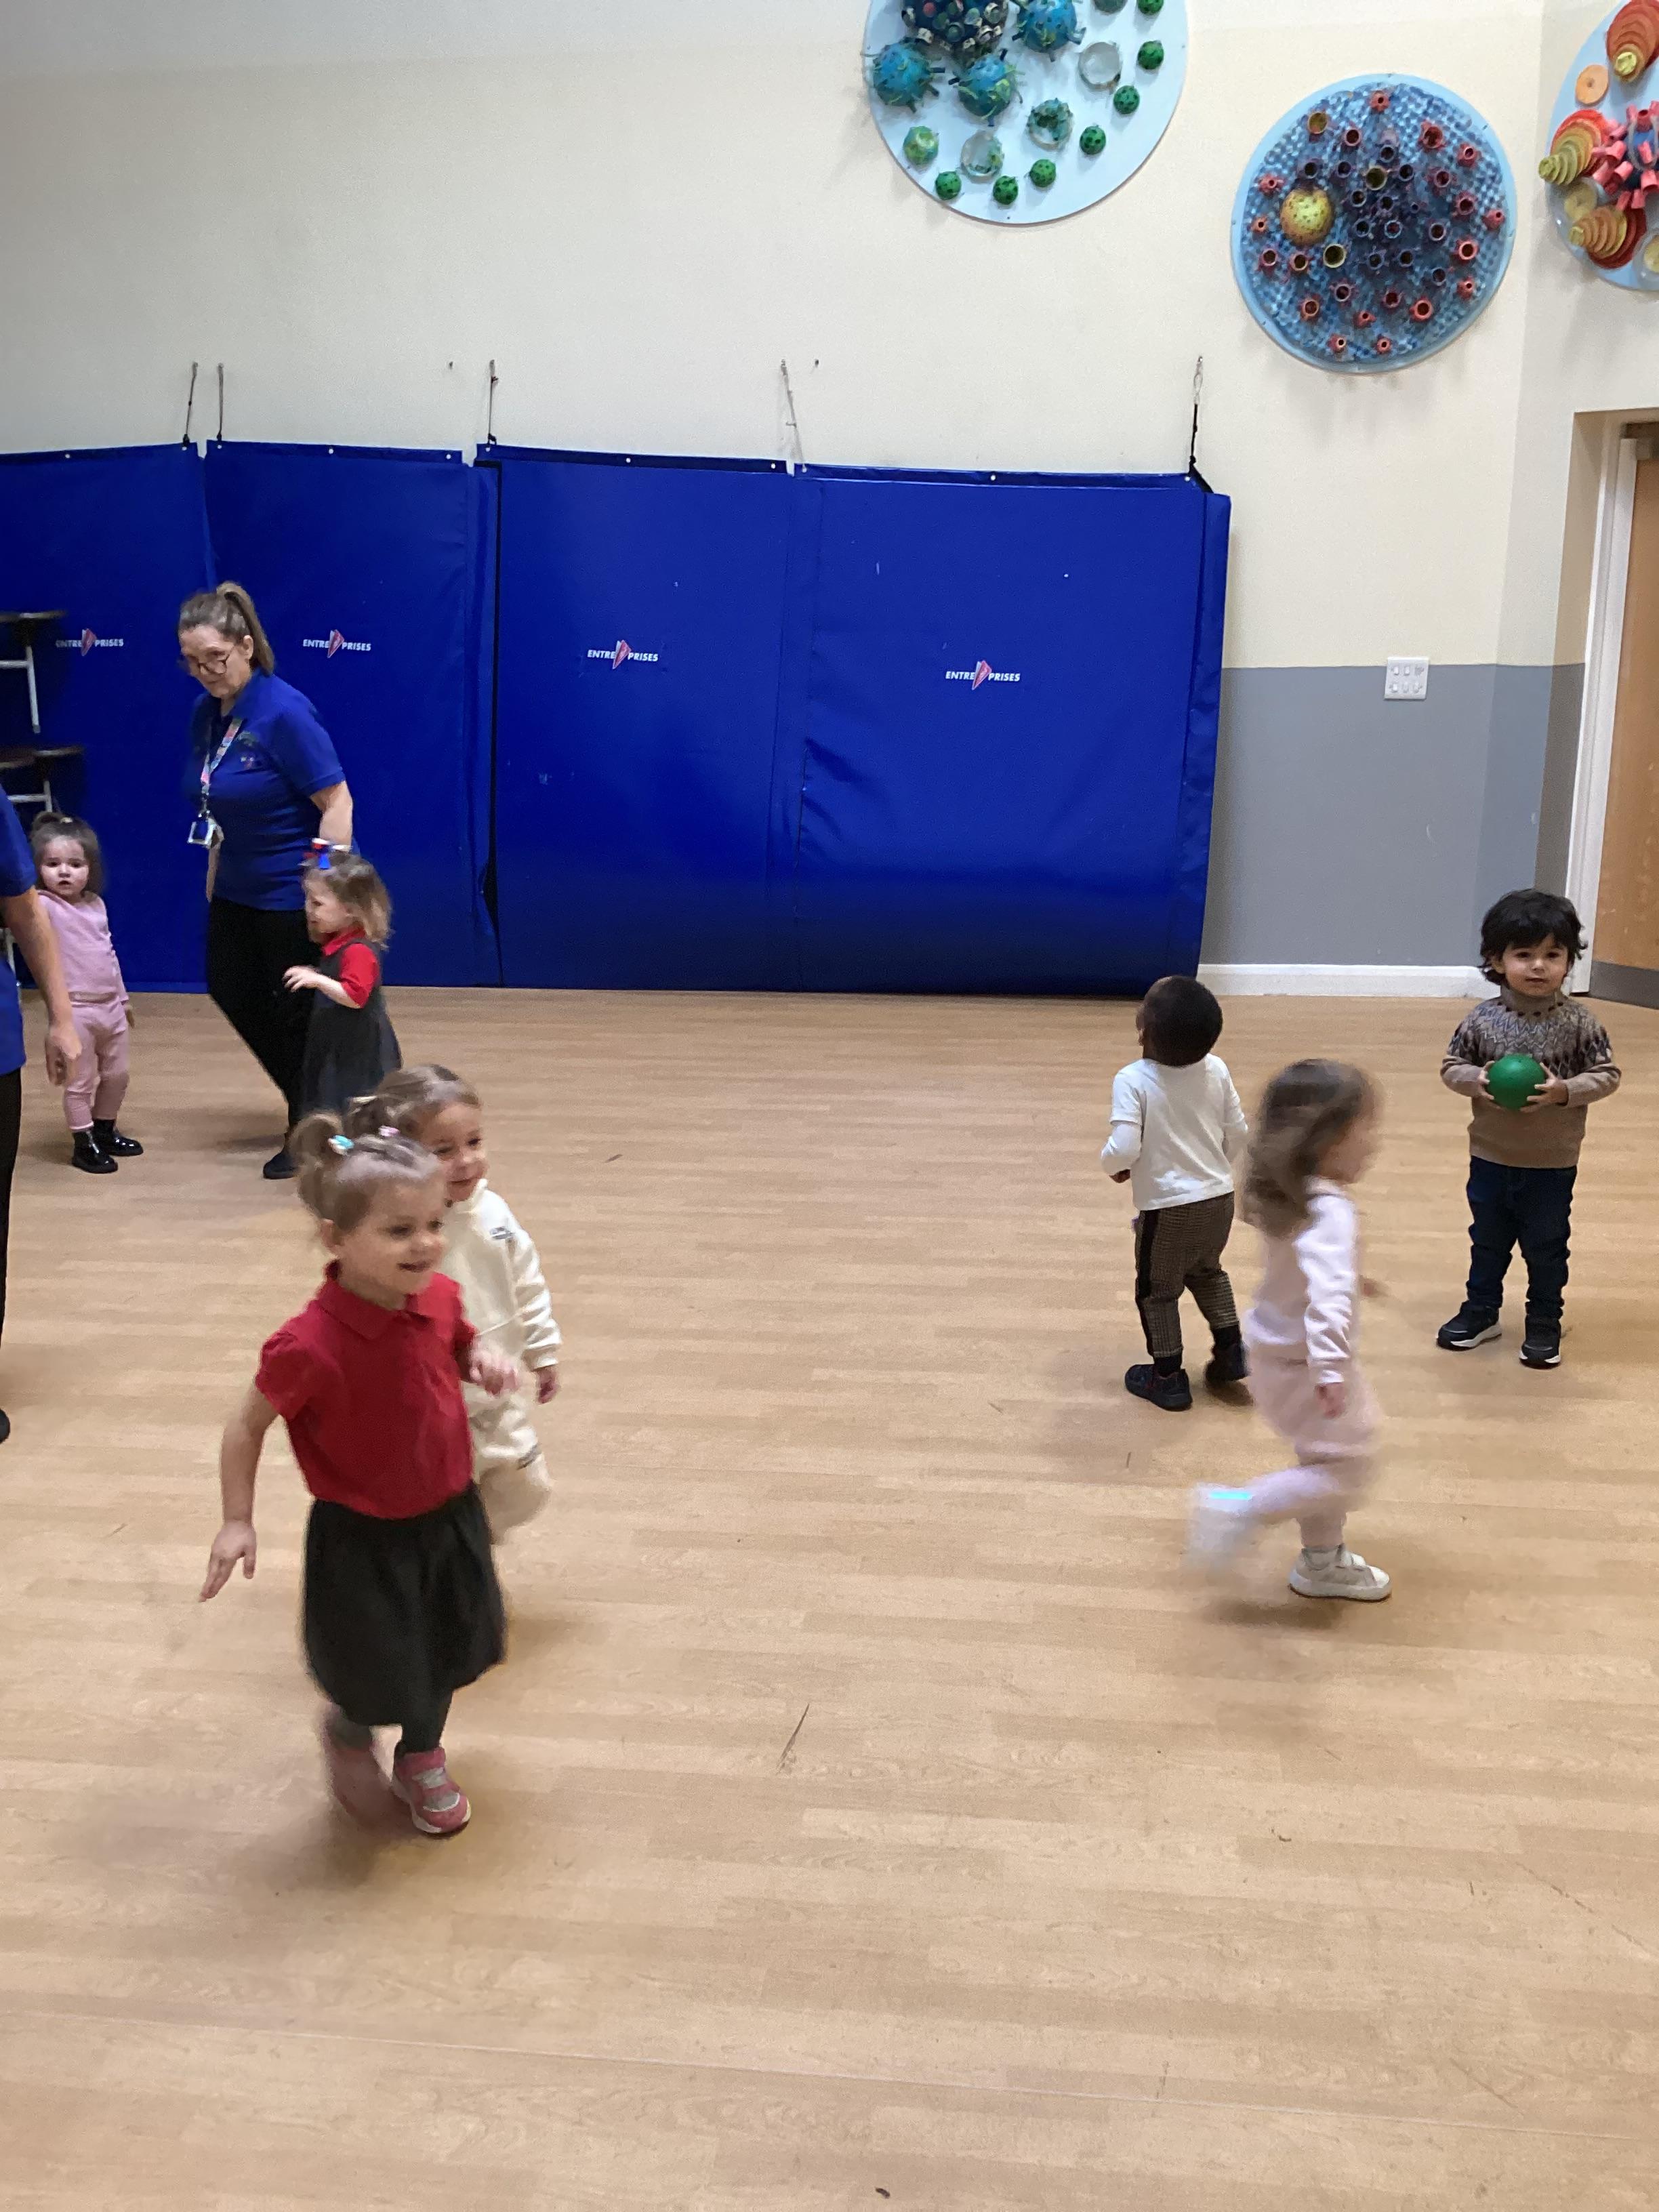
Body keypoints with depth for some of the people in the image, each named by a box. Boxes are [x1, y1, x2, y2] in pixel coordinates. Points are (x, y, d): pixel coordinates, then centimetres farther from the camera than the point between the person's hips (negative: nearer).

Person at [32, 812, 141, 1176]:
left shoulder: (95, 903, 9)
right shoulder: (44, 906, -13)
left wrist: (122, 997, 24)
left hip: (110, 1005, 7)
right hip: (74, 1010, -7)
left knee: (116, 1076, 18)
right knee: (80, 1083, 3)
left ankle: (105, 1131, 36)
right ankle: (83, 1145, 15)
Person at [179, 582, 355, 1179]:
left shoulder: (283, 713, -20)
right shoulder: (207, 712, 3)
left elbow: (337, 801, -22)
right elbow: (216, 806, 13)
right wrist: (214, 874, 14)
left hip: (294, 892, -8)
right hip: (237, 890, 8)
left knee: (295, 1011, 4)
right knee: (232, 993, 16)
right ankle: (308, 1099, 33)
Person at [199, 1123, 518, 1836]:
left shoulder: (440, 1298, -14)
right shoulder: (310, 1346, -31)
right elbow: (247, 1426, -16)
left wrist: (484, 1362, -11)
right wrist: (238, 1521, -15)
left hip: (449, 1515, 6)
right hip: (362, 1538, -5)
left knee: (443, 1653, 23)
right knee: (376, 1679, 9)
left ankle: (423, 1758, 53)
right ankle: (348, 1733, 47)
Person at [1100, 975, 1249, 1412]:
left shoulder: (1133, 1080, -22)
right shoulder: (1215, 1070, -7)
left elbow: (1124, 1150, -27)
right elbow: (1238, 1134, 2)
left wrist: (1113, 1167, -4)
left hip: (1167, 1208, -5)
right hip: (1220, 1198, 5)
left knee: (1157, 1291, 17)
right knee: (1207, 1272, 32)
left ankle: (1168, 1378, 27)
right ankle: (1231, 1350, 34)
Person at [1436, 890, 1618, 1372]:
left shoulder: (1579, 1022, -12)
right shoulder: (1483, 1019, -9)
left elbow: (1606, 1075, -7)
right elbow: (1451, 1066, 0)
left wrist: (1564, 1090, -23)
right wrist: (1476, 1080, -21)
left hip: (1553, 1164, -2)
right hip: (1491, 1157, 2)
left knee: (1546, 1248, 13)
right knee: (1487, 1241, 18)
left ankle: (1544, 1324, 30)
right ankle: (1480, 1312, 36)